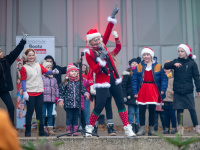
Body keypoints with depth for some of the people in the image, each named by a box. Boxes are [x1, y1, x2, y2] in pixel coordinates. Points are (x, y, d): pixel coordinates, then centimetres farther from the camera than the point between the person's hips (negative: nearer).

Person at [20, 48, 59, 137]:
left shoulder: (39, 65, 11)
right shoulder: (24, 68, -1)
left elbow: (46, 71, -1)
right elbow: (23, 81, -4)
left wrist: (53, 72, -21)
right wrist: (24, 92, -13)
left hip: (39, 92, 4)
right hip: (30, 93, -4)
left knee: (39, 112, 9)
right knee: (30, 112, 0)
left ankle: (41, 131, 14)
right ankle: (28, 131, 10)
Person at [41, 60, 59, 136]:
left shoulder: (54, 79, 16)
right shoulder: (41, 77, -2)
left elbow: (56, 88, 18)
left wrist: (57, 97, 9)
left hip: (51, 99, 5)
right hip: (44, 98, -5)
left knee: (50, 114, 10)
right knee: (43, 114, -2)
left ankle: (50, 129, 14)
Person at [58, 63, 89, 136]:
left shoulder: (79, 82, 8)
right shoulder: (65, 82, 0)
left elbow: (83, 89, 8)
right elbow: (61, 92, 2)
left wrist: (86, 94, -11)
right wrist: (61, 100, -4)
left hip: (77, 103, 3)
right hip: (68, 104, -3)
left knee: (76, 117, 6)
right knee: (69, 117, 1)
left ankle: (75, 130, 14)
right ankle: (68, 130, 13)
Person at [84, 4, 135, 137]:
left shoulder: (102, 46, 7)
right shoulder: (89, 53, -7)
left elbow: (107, 33, -1)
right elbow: (95, 70, -14)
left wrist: (112, 17, -6)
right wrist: (101, 58, -24)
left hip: (114, 79, 6)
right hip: (102, 81, -5)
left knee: (121, 103, 4)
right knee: (99, 106, -8)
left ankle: (127, 128, 9)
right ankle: (90, 127, 12)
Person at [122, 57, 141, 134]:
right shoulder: (127, 74, 1)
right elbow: (123, 86, -2)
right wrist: (124, 96, -10)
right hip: (130, 97, -3)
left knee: (138, 113, 5)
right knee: (131, 113, -1)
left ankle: (137, 129, 9)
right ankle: (131, 128, 4)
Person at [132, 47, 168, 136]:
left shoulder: (158, 66, 5)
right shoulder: (139, 67, 6)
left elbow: (164, 78, 3)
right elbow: (134, 80, 4)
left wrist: (163, 89, -8)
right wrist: (135, 92, -4)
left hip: (154, 90, -1)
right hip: (142, 90, 1)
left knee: (152, 109, 3)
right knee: (141, 109, -1)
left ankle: (151, 128, 13)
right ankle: (142, 128, 6)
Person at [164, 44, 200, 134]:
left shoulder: (192, 63, 3)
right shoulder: (176, 61, 7)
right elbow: (165, 66, -7)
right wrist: (174, 64, -25)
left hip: (188, 91, -2)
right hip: (177, 90, 2)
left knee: (192, 109, -2)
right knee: (179, 109, 4)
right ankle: (180, 128, 10)